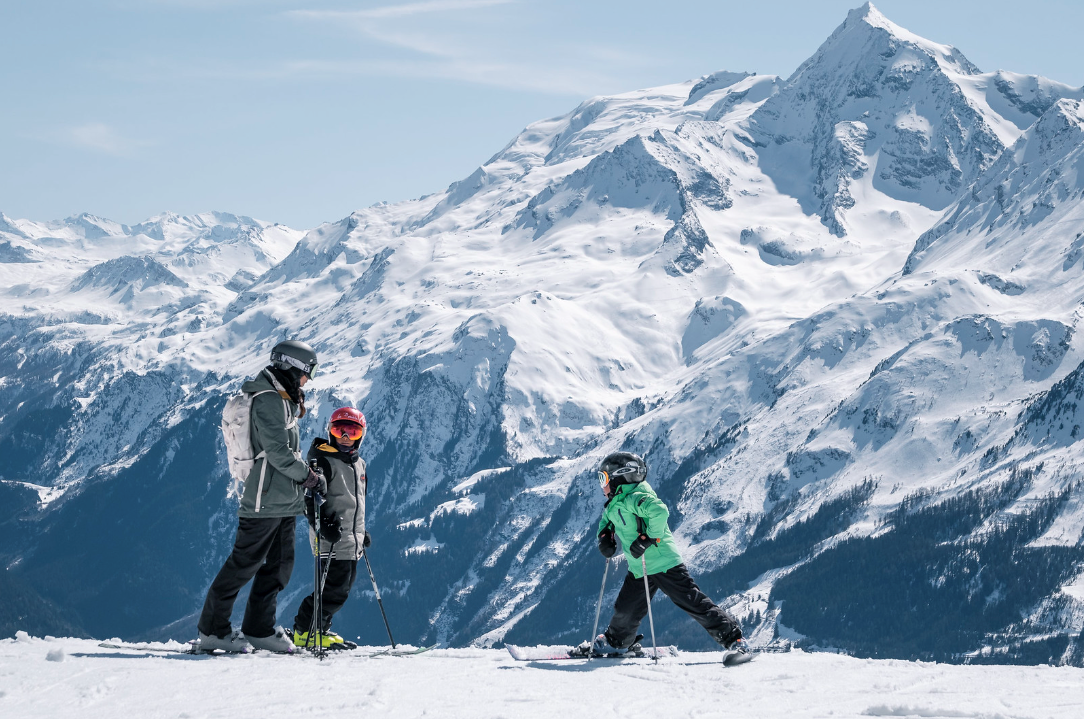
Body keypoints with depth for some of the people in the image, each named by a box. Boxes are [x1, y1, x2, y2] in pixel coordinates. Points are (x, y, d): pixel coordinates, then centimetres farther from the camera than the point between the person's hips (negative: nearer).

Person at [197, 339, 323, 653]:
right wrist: (311, 477, -12)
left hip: (285, 499, 10)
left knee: (279, 565, 10)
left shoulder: (281, 400, 18)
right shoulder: (268, 400, -15)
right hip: (266, 500, -10)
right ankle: (212, 629, 0)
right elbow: (278, 452, -19)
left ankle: (259, 628, 17)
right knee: (244, 563, -6)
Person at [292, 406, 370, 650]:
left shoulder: (359, 464, 19)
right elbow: (311, 498, -16)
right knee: (334, 588, -13)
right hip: (331, 538, -9)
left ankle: (319, 628, 16)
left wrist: (361, 531, 31)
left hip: (351, 541, 9)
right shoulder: (323, 461, -8)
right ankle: (306, 632, -6)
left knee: (343, 588, 8)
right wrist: (322, 524, -27)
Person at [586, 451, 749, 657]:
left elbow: (659, 511, -35)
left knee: (692, 602, -9)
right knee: (625, 610, 15)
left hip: (663, 561, -9)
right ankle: (616, 642, 39)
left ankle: (732, 638, -6)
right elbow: (607, 519, 32)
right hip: (639, 569, 9)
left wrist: (649, 538, -28)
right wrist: (605, 536, 13)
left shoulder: (633, 498, -19)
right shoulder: (614, 504, 11)